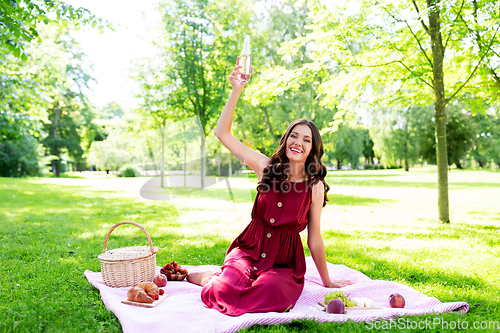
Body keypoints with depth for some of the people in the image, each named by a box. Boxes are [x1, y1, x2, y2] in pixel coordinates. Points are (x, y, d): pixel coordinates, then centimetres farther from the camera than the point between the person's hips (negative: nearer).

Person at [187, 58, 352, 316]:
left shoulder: (316, 187, -5)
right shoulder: (266, 167, -2)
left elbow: (314, 239, 2)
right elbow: (222, 133, -4)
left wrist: (327, 282, 9)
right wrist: (236, 91, -12)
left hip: (285, 262, 0)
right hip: (249, 250, 0)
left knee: (270, 293, -32)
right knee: (227, 291, -27)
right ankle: (210, 277, 9)